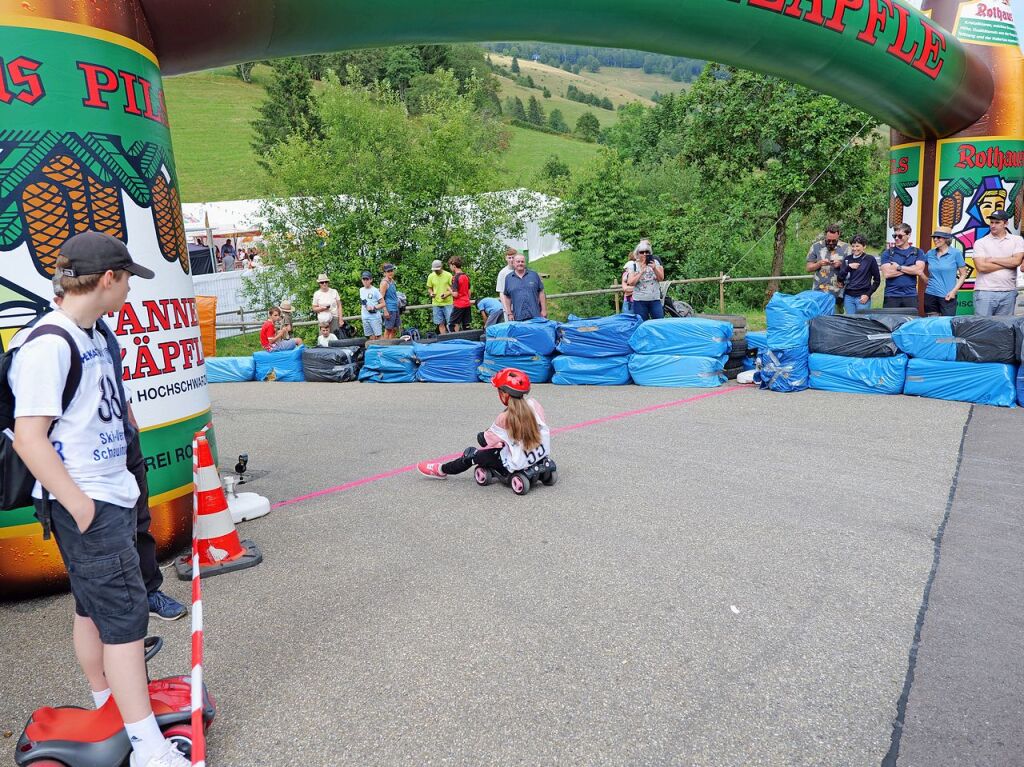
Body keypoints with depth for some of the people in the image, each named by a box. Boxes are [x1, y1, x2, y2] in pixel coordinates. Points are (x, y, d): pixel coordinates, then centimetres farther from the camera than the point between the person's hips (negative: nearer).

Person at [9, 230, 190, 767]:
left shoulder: (93, 334, 11)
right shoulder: (47, 345, -19)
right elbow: (28, 438, -22)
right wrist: (79, 506, -21)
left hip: (113, 495, 9)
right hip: (83, 506, -9)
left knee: (94, 609, 20)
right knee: (125, 616, -7)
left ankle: (107, 708, 35)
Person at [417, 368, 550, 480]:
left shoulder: (504, 418, -20)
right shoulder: (534, 404, -8)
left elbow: (484, 441, -8)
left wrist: (482, 436, 17)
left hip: (518, 467, -5)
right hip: (541, 457, 5)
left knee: (471, 453, 12)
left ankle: (441, 470, 33)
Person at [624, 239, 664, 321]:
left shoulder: (655, 262, 6)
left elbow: (661, 278, 0)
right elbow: (630, 282, -9)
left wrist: (654, 268, -17)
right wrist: (641, 272, -16)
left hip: (655, 299, 1)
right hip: (639, 301, -1)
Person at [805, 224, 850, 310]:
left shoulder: (845, 248, 3)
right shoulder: (816, 246, 5)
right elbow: (809, 268, 7)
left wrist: (841, 265, -14)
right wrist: (819, 264, -12)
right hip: (818, 292, 1)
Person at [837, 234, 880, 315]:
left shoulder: (870, 259, 0)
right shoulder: (847, 259, 9)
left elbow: (877, 280, 4)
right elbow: (840, 278, 5)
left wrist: (868, 294, -5)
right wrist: (848, 267, -9)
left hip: (862, 297, -3)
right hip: (848, 297, 3)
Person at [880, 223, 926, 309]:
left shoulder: (917, 252, 9)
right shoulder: (887, 253, 5)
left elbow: (919, 271, -7)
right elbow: (887, 273, -9)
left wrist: (898, 267, -6)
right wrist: (910, 269, -6)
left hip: (910, 296, 1)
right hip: (891, 296, -1)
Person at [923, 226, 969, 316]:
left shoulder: (956, 253, -3)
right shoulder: (930, 253, 6)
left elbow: (963, 274, -1)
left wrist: (954, 291, -11)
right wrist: (928, 281, 9)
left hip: (947, 296, -4)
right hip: (930, 295, 4)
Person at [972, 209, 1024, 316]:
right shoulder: (980, 243, 2)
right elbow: (981, 267, -10)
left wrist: (993, 259, -6)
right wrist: (1008, 264, -5)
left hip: (1008, 292, 2)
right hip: (985, 292, -2)